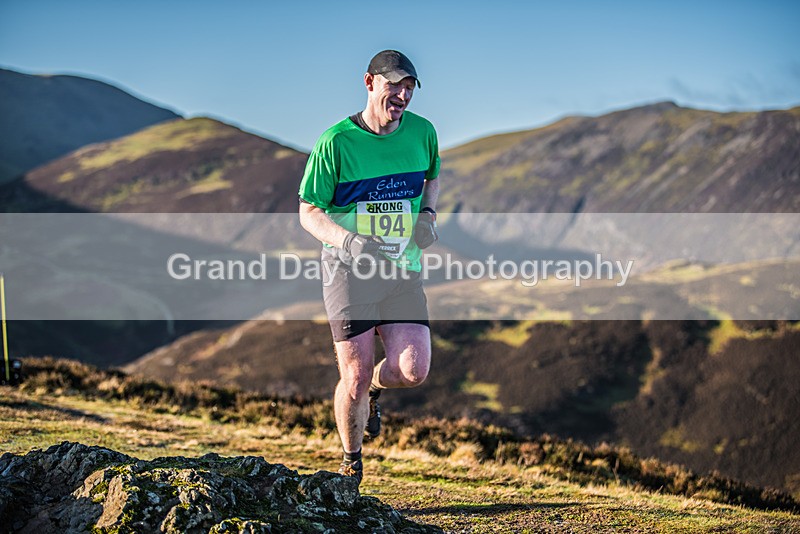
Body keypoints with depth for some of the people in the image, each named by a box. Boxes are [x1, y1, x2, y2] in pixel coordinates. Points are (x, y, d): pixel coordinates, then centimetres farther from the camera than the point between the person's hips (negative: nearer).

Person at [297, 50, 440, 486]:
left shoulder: (422, 133, 3)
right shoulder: (336, 141, -9)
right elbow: (308, 212, -4)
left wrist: (427, 214, 3)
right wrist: (347, 240, -23)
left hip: (402, 269, 3)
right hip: (348, 269, -3)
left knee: (412, 370, -12)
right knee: (354, 377, -4)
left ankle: (374, 390, 26)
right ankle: (350, 466, 22)